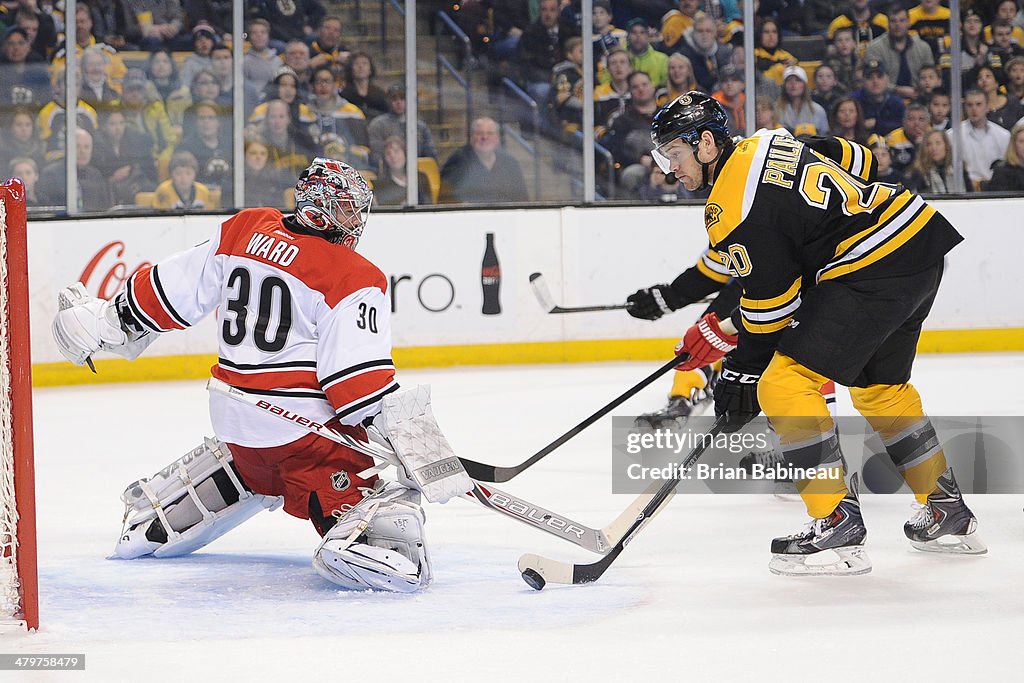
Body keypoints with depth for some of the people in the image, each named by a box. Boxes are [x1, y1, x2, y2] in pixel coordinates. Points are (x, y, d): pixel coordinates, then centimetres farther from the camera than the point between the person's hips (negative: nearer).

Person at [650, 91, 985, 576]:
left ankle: (838, 526, -11)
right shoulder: (763, 145, 14)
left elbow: (770, 300, -11)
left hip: (874, 271, -11)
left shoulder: (733, 205, -14)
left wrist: (743, 371, 1)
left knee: (785, 385, -10)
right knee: (879, 387, 28)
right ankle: (947, 512, 37)